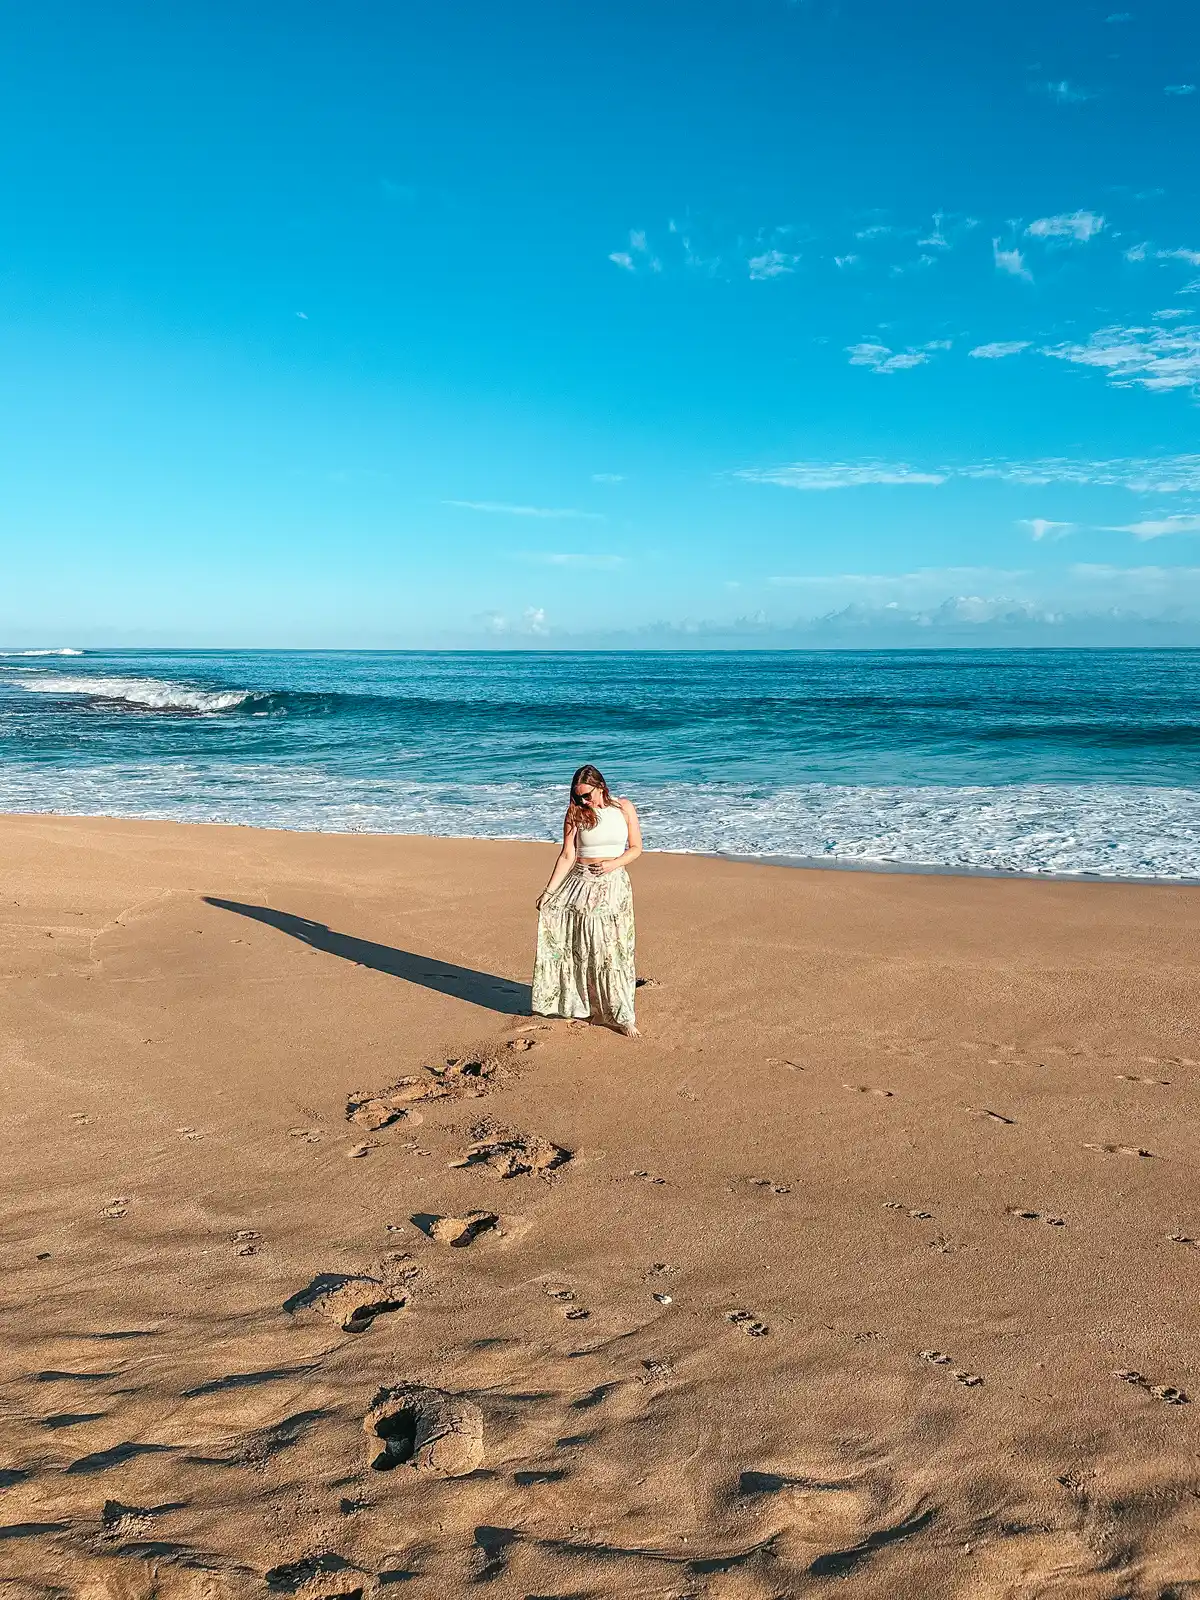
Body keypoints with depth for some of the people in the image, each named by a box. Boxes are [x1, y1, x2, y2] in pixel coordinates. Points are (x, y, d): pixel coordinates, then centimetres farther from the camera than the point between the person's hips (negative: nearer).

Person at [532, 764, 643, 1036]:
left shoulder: (625, 808, 0)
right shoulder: (576, 814, 0)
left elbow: (636, 848, 4)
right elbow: (567, 856, -2)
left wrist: (614, 863, -13)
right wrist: (549, 891, -9)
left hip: (613, 884, 0)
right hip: (580, 883, 0)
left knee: (613, 949, 0)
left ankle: (621, 1015, 8)